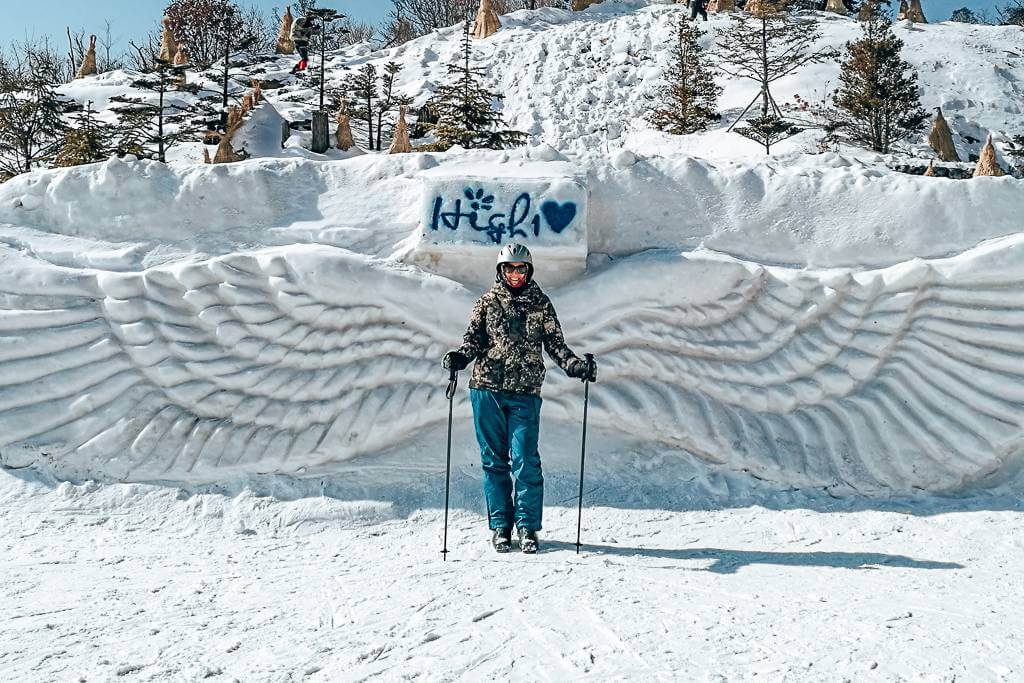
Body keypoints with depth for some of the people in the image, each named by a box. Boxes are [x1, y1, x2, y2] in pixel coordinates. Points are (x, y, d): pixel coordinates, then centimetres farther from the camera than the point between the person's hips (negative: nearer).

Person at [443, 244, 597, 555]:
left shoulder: (541, 304, 10)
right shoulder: (487, 302, 10)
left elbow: (554, 344, 8)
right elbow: (474, 339, 4)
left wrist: (577, 365, -9)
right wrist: (460, 357, -17)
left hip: (525, 393, -1)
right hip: (487, 390, 1)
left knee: (525, 460, -7)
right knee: (494, 459, 4)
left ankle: (528, 527, 4)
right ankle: (500, 525, 14)